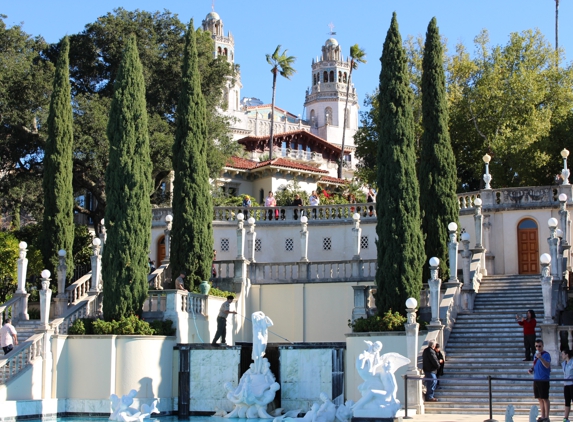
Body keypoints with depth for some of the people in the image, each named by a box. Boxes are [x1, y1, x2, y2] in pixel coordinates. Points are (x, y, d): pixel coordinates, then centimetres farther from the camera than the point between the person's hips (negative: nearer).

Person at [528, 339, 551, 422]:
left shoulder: (546, 355, -9)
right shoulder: (536, 354, 14)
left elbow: (547, 365, -23)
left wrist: (540, 357, -33)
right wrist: (531, 369, 7)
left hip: (543, 380, -8)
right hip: (536, 379, 8)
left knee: (545, 399, -3)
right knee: (540, 399, 11)